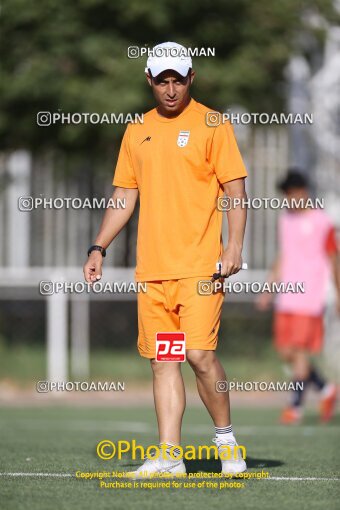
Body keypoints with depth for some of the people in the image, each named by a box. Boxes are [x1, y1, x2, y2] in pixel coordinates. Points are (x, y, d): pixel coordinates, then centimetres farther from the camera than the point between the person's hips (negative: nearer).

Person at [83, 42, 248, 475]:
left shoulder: (212, 125, 0)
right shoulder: (136, 132, 14)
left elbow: (236, 189, -3)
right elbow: (124, 196, 19)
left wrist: (234, 246, -13)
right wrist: (98, 248, 11)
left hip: (200, 267, -5)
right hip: (151, 269, 5)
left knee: (199, 353, -13)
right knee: (162, 360, 3)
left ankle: (226, 439, 6)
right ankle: (169, 455, 5)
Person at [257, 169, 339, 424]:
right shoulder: (285, 220, 15)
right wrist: (269, 290, 19)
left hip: (310, 296, -6)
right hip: (286, 297, 6)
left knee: (301, 350, -10)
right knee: (286, 352, 3)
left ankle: (296, 406, -4)